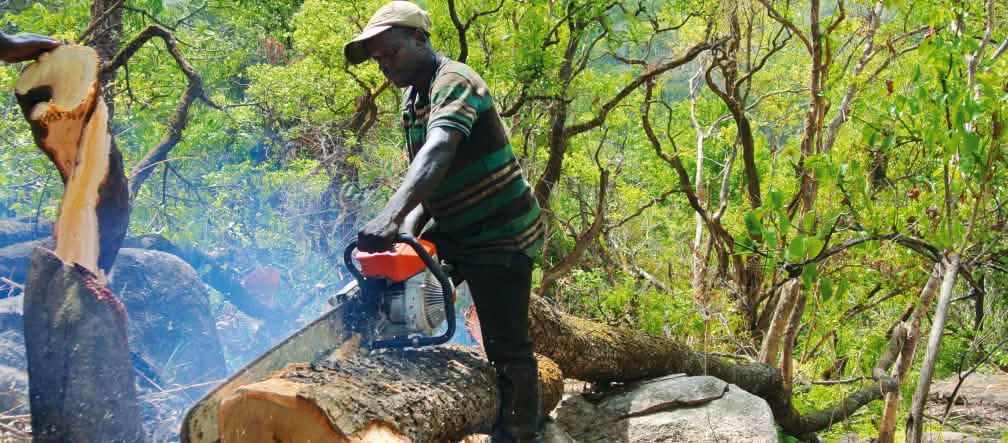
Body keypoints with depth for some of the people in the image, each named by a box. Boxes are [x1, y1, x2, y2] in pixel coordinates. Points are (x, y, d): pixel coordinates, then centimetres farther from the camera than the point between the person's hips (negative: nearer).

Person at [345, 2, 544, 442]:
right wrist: (410, 226, -14)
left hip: (502, 234, -10)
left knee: (507, 346, -7)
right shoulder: (413, 97, 10)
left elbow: (438, 153, -38)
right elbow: (426, 177, 5)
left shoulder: (453, 82, -20)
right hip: (454, 230, 10)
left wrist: (392, 215, -52)